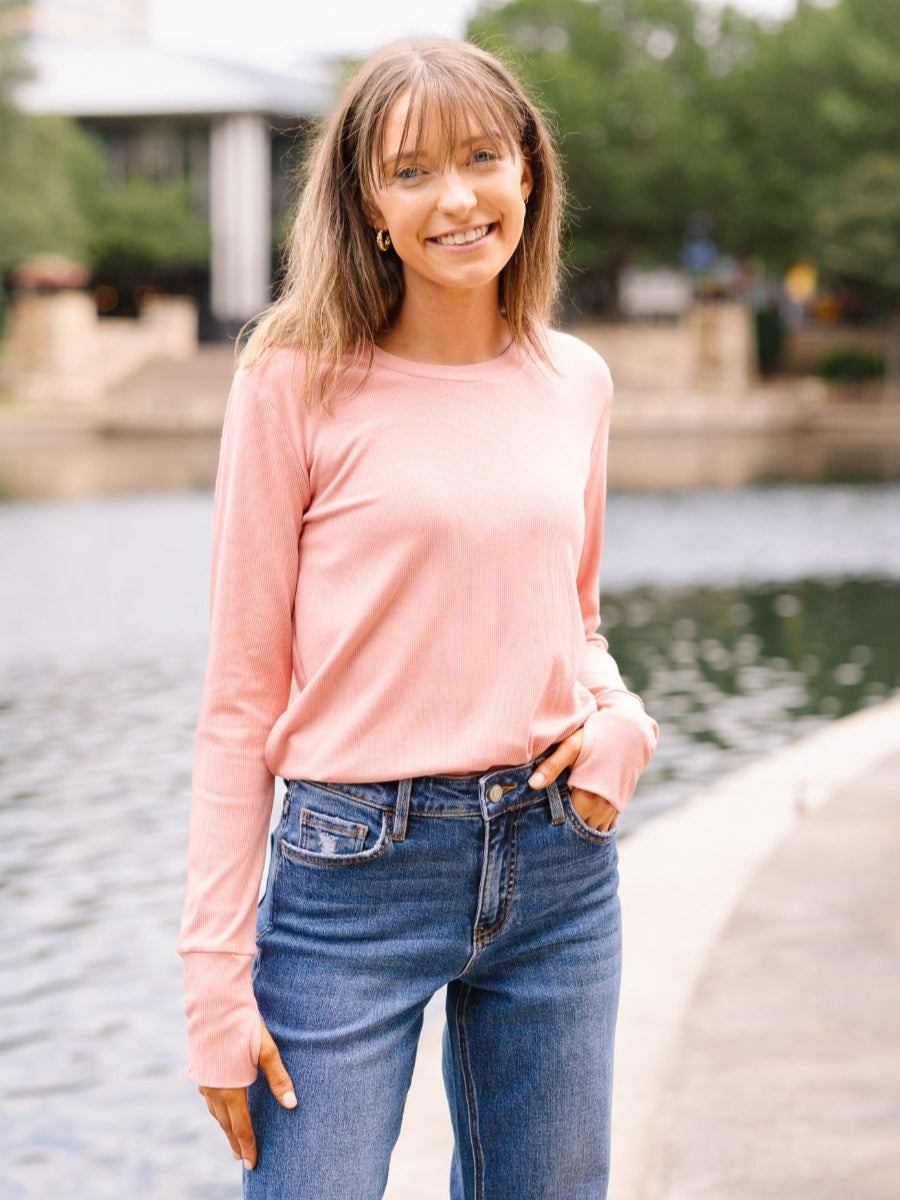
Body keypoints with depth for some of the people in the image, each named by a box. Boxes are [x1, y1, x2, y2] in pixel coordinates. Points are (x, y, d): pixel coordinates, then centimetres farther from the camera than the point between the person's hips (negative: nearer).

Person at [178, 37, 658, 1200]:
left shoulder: (575, 382, 6)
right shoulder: (300, 381, -7)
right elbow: (240, 697, -5)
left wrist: (621, 723, -2)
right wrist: (217, 972, -9)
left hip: (558, 868, 5)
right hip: (358, 875, -4)